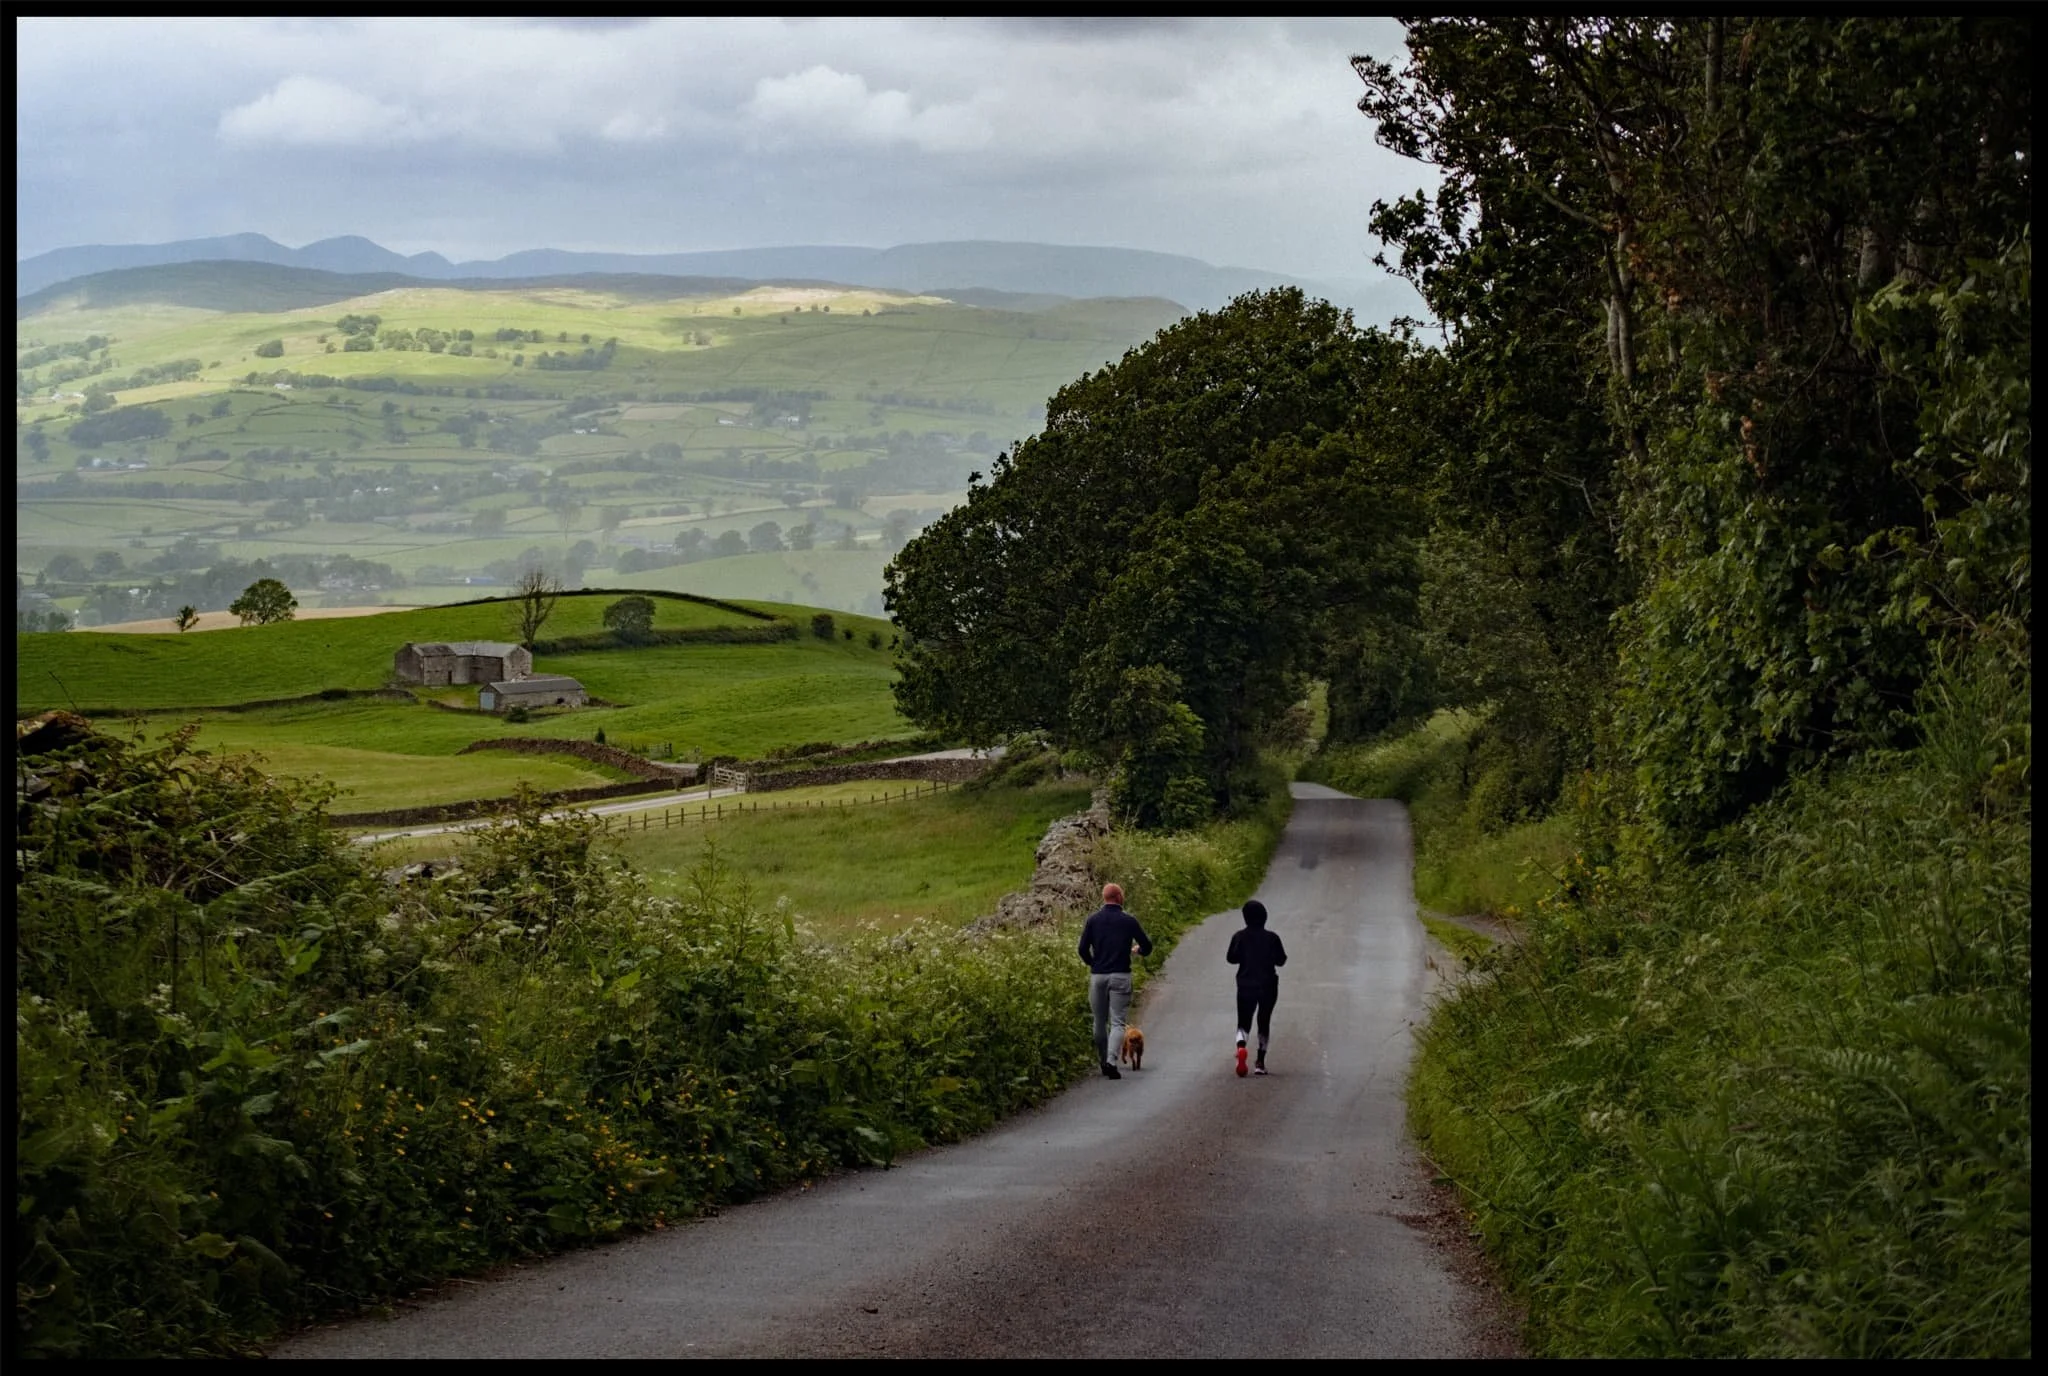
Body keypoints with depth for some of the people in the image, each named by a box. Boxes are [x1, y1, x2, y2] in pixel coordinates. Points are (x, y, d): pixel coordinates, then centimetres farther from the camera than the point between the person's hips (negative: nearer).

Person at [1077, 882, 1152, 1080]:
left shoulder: (1093, 920, 2)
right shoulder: (1129, 921, 0)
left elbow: (1083, 949, -2)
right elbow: (1147, 947, 5)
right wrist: (1138, 950, 29)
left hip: (1098, 976, 2)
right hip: (1121, 975, -2)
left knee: (1100, 1022, 14)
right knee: (1117, 1022, -3)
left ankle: (1104, 1062, 21)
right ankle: (1111, 1061, -21)